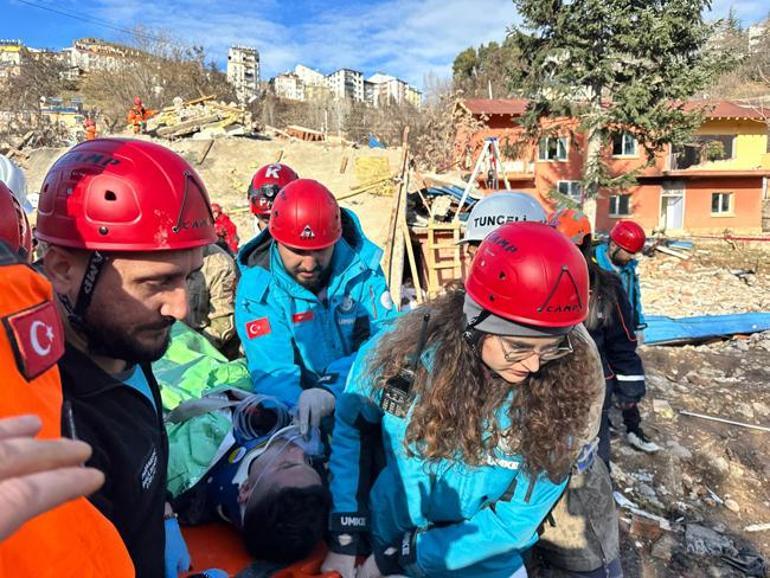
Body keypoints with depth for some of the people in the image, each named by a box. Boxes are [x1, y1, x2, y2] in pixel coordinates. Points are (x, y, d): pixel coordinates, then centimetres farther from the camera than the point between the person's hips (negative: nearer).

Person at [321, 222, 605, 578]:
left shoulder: (562, 397, -25)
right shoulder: (400, 352, -24)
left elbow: (515, 520, -18)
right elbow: (351, 428, -7)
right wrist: (345, 537, -11)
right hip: (383, 536, 2)